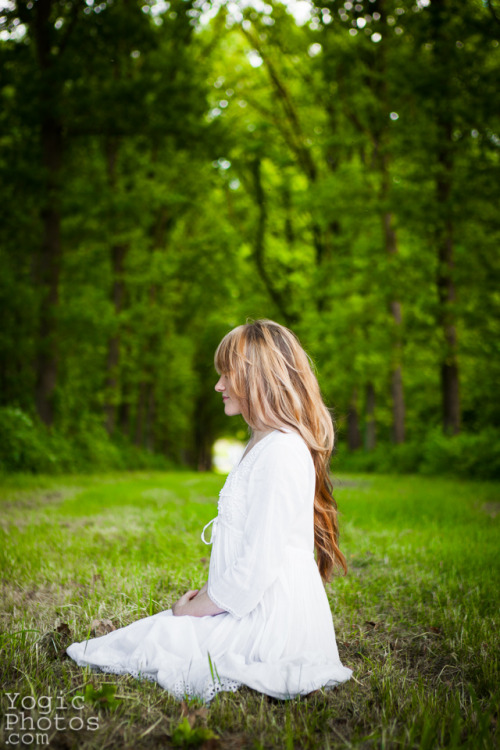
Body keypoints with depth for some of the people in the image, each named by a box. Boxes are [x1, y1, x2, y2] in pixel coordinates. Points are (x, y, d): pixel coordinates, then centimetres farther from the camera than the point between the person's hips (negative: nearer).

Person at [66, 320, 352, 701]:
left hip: (273, 622, -10)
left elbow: (259, 566, -23)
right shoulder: (265, 446, 15)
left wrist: (195, 608, -10)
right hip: (261, 611, 10)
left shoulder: (280, 454, -20)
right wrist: (207, 595, 9)